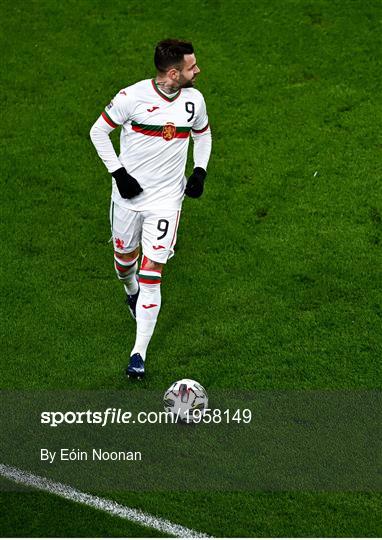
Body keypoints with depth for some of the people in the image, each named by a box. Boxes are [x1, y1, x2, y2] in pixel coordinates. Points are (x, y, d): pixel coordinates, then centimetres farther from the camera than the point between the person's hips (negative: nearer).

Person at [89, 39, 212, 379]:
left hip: (166, 198, 0)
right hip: (129, 193, 0)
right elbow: (99, 131, -4)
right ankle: (131, 292, 56)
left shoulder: (194, 99, -4)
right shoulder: (133, 97, -15)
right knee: (125, 256, 17)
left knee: (152, 271, -8)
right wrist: (118, 173, -11)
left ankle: (139, 354, -6)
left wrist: (200, 171, 1)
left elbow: (203, 135, 16)